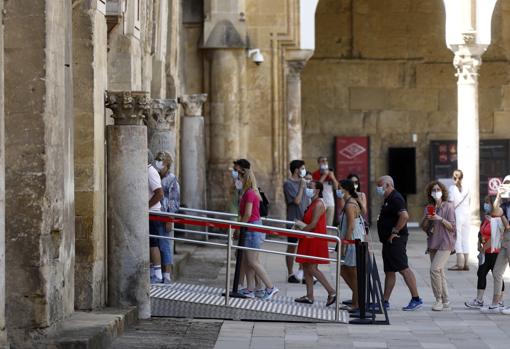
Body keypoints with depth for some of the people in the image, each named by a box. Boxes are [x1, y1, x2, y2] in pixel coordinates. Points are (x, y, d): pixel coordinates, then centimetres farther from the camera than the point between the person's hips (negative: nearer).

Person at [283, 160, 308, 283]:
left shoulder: (302, 182, 11)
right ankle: (290, 274, 10)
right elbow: (297, 200, -18)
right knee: (292, 247, 3)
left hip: (304, 220, 6)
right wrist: (302, 186, -13)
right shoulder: (288, 184, -10)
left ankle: (302, 271, 13)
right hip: (293, 220, -6)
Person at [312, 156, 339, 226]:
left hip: (330, 202, 5)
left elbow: (336, 187, 12)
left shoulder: (330, 173, 16)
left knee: (329, 224, 4)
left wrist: (332, 177, -3)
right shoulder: (315, 174, -1)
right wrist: (324, 175, -12)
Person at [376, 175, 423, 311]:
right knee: (389, 271, 11)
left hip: (395, 240, -11)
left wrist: (395, 232, -22)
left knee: (403, 269, -11)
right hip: (389, 241, 11)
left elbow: (405, 216, -28)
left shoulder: (396, 199, -14)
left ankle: (416, 299, -11)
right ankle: (385, 301, 14)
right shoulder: (388, 199, 19)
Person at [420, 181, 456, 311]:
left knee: (435, 269, -18)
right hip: (433, 243, 6)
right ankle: (445, 301, 14)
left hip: (445, 243, -6)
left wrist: (440, 219, -18)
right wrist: (426, 219, -7)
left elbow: (452, 227, -6)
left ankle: (439, 299, -10)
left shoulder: (448, 206, -4)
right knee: (440, 272, 7)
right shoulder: (429, 208, 12)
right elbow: (423, 227, 12)